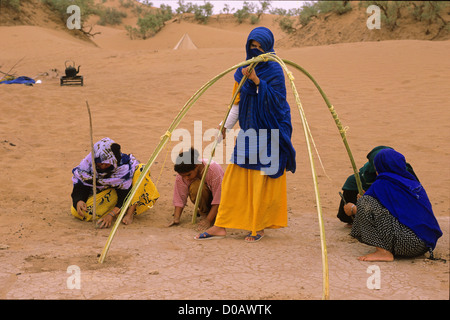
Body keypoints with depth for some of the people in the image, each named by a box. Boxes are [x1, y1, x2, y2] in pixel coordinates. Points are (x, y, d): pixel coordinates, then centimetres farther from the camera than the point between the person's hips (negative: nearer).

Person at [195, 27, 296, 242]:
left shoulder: (274, 70, -9)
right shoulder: (243, 70, 8)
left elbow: (276, 100, -19)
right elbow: (237, 103, 13)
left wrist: (257, 81, -25)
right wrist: (225, 127, 8)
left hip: (268, 133, -6)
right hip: (248, 130, 6)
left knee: (263, 181, 0)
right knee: (234, 178, 6)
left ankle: (259, 227, 15)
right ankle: (220, 226, 11)